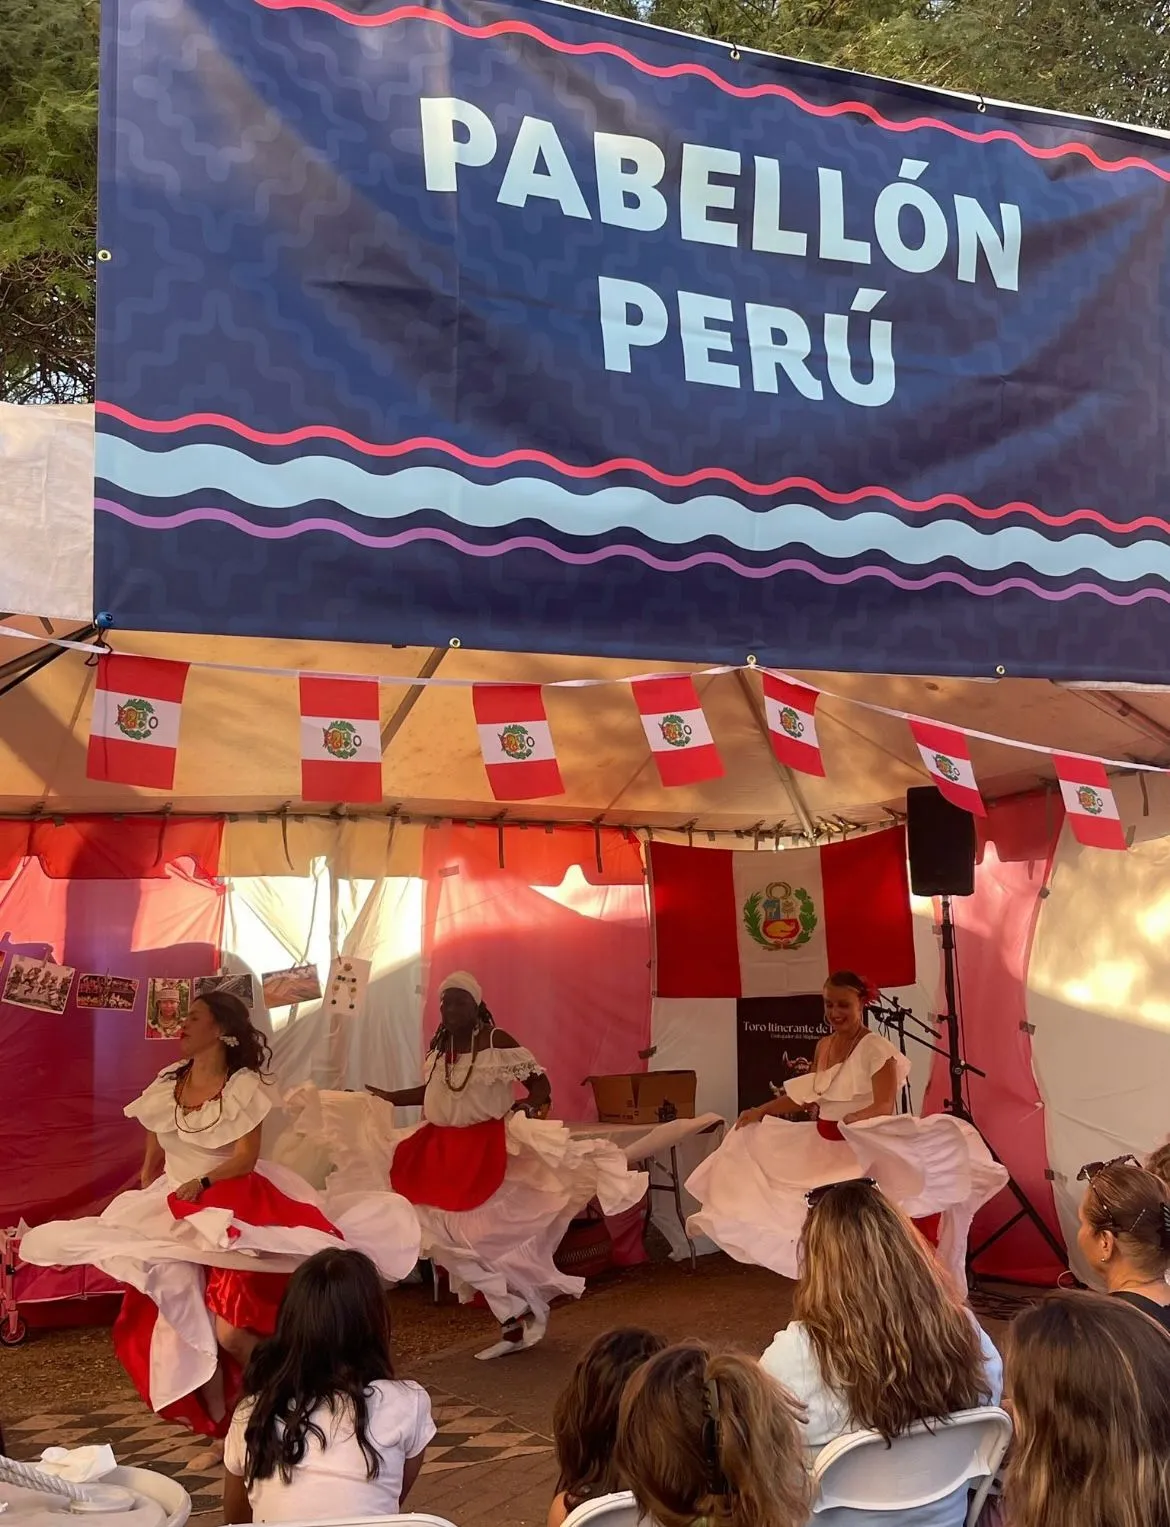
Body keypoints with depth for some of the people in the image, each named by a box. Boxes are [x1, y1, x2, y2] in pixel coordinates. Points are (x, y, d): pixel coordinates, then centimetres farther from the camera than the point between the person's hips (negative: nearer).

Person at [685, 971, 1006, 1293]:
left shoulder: (876, 1049, -11)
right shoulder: (824, 1046, 11)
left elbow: (885, 1107, -21)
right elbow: (805, 1097, 20)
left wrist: (857, 1118, -40)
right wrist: (760, 1112, 13)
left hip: (863, 1153, -7)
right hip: (823, 1149, 7)